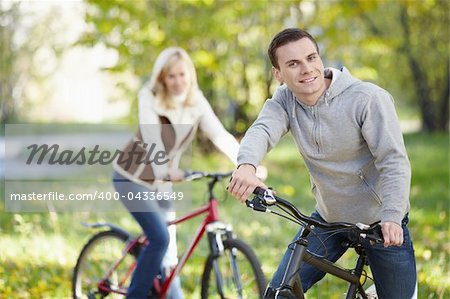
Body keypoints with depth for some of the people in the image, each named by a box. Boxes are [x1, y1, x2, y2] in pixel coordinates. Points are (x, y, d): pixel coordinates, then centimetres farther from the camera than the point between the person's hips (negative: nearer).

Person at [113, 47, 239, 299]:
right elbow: (152, 138, -35)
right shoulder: (150, 98, -19)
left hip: (161, 183, 5)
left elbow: (220, 135, -18)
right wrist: (166, 170, -53)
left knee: (169, 253, 6)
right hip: (133, 178, -5)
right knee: (160, 238, -21)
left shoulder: (196, 102, -6)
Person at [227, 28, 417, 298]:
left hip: (382, 224, -3)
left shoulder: (369, 98, -20)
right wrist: (247, 165, -50)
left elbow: (394, 162, -23)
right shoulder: (285, 100, -7)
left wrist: (391, 217, -38)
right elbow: (262, 130, -27)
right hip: (328, 218, 4)